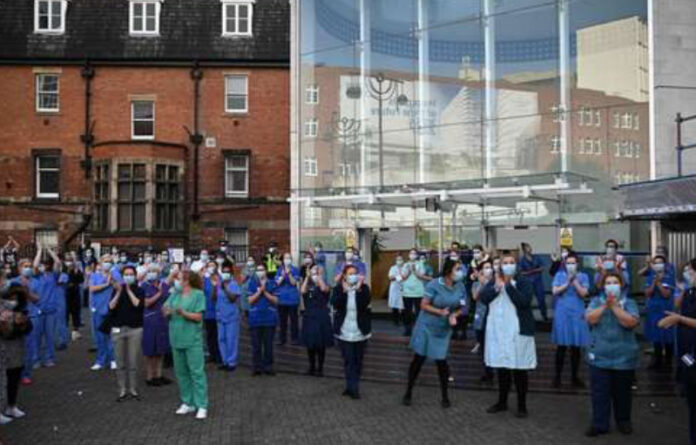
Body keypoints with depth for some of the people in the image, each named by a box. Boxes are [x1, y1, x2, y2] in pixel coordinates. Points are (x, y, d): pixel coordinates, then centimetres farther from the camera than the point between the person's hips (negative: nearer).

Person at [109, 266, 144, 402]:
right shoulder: (117, 289, 10)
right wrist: (119, 292, -11)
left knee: (133, 362, -1)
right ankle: (122, 390, 10)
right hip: (118, 329, 2)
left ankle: (133, 389, 9)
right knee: (120, 363, 3)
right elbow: (111, 306, -3)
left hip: (135, 329, -2)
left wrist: (129, 290, -10)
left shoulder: (139, 290, 4)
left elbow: (138, 304, -13)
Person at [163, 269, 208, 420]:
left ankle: (202, 406, 1)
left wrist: (184, 313, -24)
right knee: (181, 372, 12)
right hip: (176, 338, 6)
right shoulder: (175, 294, 10)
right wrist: (167, 312, -16)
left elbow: (198, 317, -10)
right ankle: (187, 403, 23)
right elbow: (165, 312, 6)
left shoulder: (198, 294, -5)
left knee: (196, 372, -4)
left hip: (192, 339, -6)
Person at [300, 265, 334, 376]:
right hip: (309, 317, 3)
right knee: (310, 344, 8)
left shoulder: (325, 286, 0)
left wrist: (319, 276, -14)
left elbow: (323, 289, -24)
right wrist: (307, 277, -10)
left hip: (321, 318, -3)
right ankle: (312, 367, 21)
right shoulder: (308, 287, 7)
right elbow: (303, 291, -15)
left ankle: (320, 368, 11)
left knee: (321, 345, 1)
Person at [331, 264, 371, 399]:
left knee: (358, 361, 9)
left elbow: (365, 303, -19)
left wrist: (359, 289, -24)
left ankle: (352, 387, 22)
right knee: (349, 361, -4)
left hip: (360, 331, 1)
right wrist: (344, 290, -24)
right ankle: (353, 388, -2)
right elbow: (335, 304, -18)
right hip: (344, 331, -1)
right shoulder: (338, 288, -2)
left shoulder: (364, 287, -3)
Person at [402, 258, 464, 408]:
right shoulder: (434, 285, -19)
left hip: (444, 330, 3)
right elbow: (423, 305, -16)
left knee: (441, 361, 1)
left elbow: (459, 307, 6)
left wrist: (454, 315, -15)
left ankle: (445, 396, 17)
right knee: (418, 359, 5)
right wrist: (440, 312, -29)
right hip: (427, 326, -3)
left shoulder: (460, 286, -6)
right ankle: (408, 392, 19)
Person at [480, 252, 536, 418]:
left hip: (518, 331, -4)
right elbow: (482, 298, -5)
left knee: (519, 369, 1)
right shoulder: (493, 281, 8)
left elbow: (523, 301, -21)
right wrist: (496, 288, -18)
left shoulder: (523, 281, -5)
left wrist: (508, 285, -21)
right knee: (501, 368, 14)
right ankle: (502, 402, 27)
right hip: (497, 330, 4)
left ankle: (522, 405, 14)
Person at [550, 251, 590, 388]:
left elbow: (583, 293, -7)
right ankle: (557, 376, 8)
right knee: (561, 346, -1)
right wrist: (567, 283, -13)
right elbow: (555, 291, -4)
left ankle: (575, 377, 15)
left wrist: (574, 281, -14)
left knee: (576, 346, 4)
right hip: (562, 313, -1)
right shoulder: (559, 275, 6)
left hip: (577, 313, 1)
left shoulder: (583, 276, 5)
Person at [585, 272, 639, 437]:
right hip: (599, 356, 0)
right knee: (599, 392, 2)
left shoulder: (629, 303, 1)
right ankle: (599, 424, 11)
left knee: (622, 391, 12)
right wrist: (605, 305, -17)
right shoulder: (596, 301, 4)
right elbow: (590, 319, -11)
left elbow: (631, 322, -15)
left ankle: (623, 421, 30)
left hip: (623, 357, 0)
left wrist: (614, 306, -16)